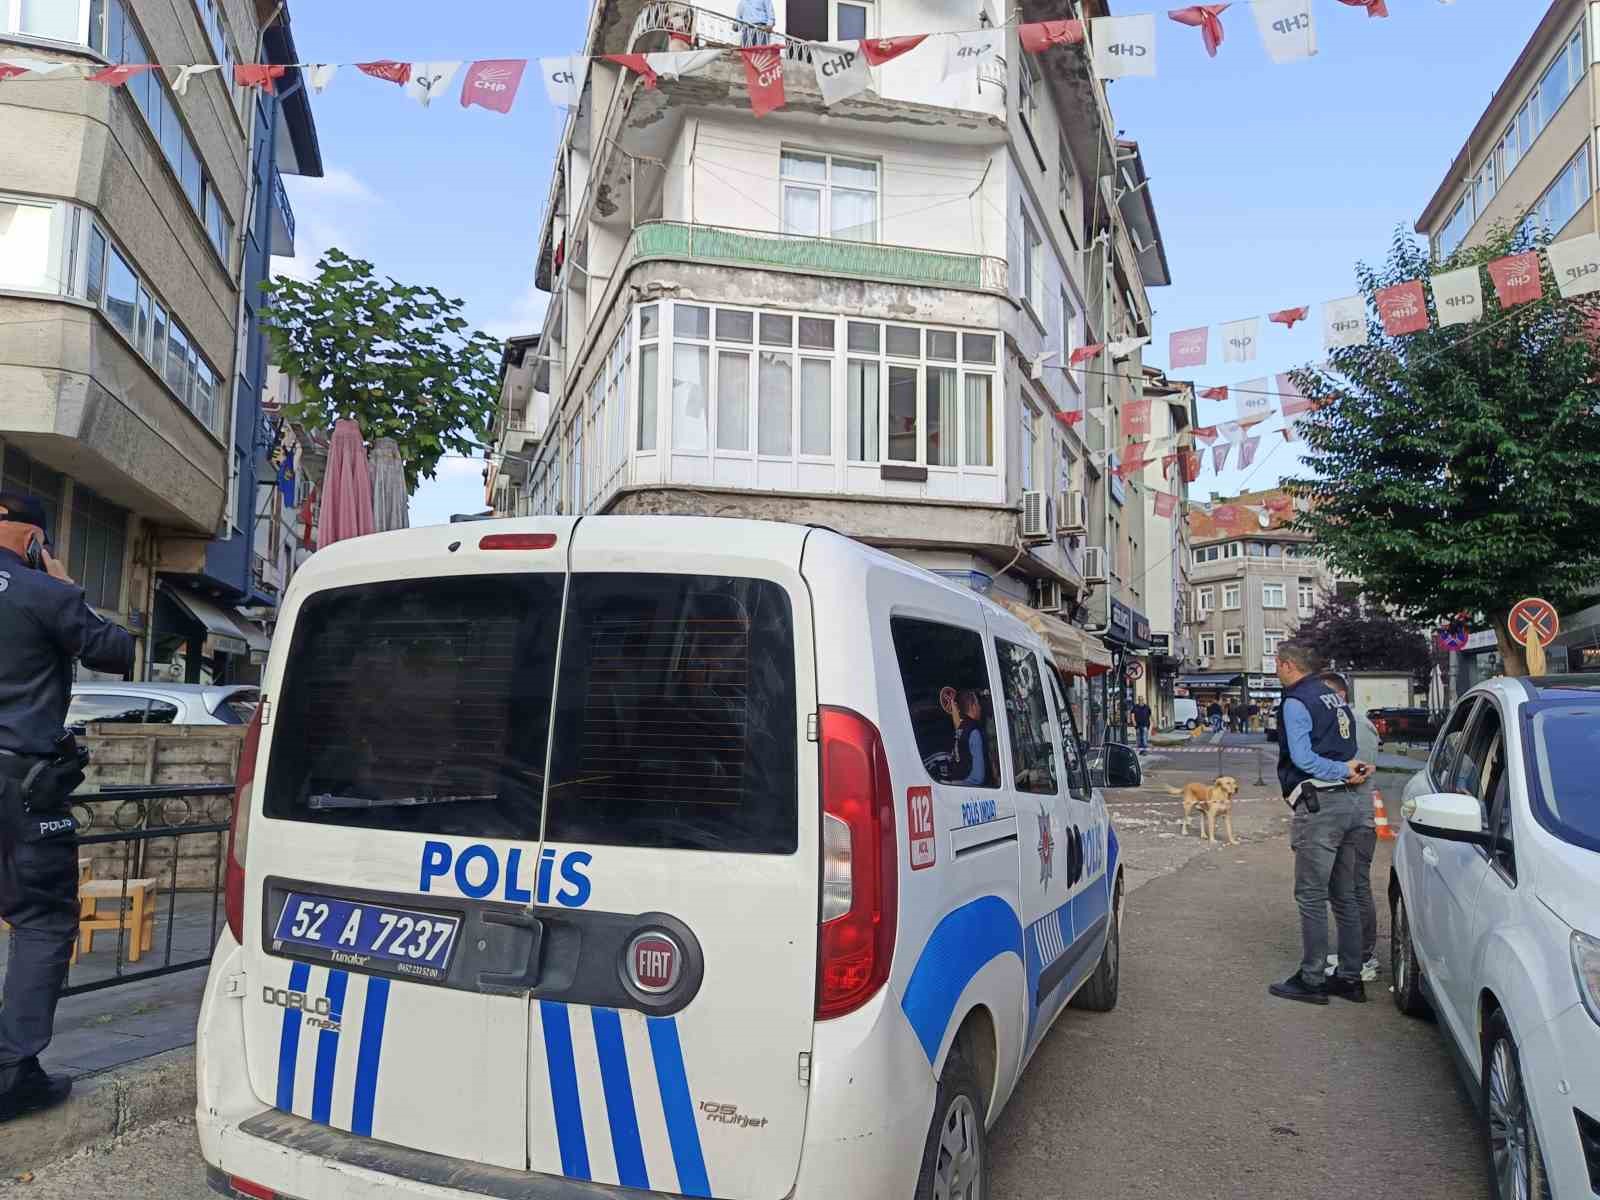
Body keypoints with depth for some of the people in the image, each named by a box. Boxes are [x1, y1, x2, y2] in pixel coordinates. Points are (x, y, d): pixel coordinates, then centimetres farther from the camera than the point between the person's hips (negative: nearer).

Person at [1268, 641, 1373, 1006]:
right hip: (1350, 802, 9)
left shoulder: (1296, 702, -9)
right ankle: (1350, 976, 21)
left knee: (1311, 895, -2)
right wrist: (1349, 771, -1)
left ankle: (1311, 979, 3)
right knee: (1344, 895, 14)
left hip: (1319, 806, -9)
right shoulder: (1336, 699, 18)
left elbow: (1302, 757, -18)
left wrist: (1344, 771, -10)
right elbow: (1347, 749, 17)